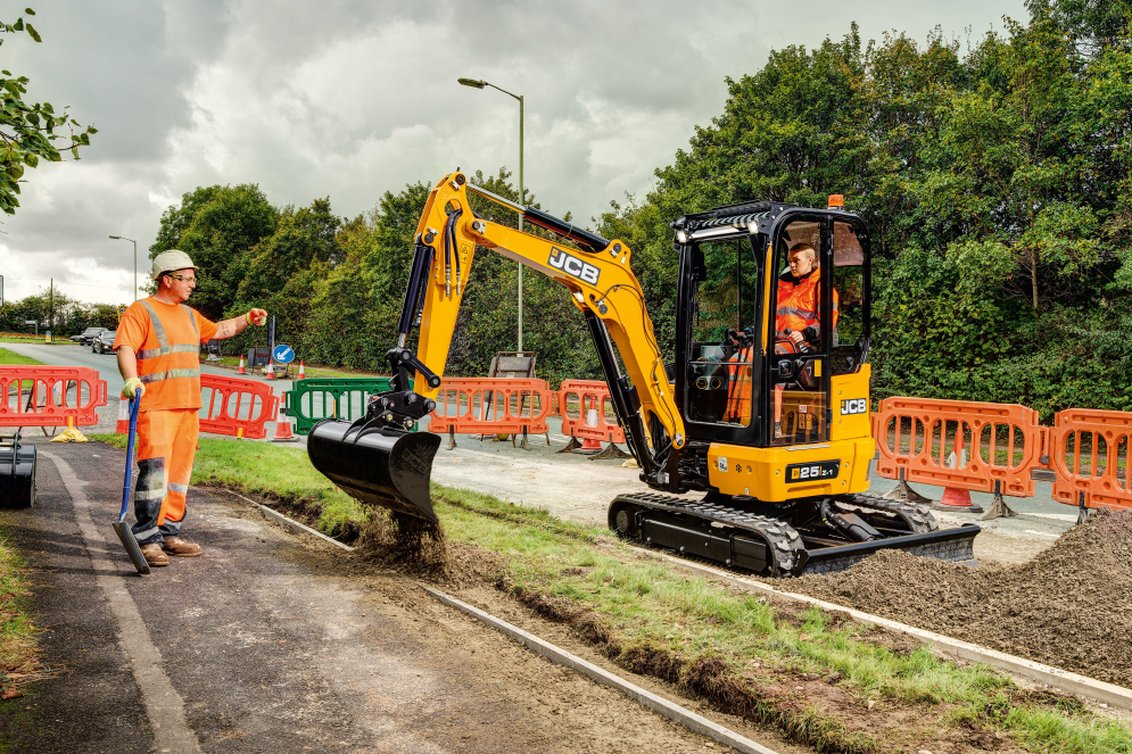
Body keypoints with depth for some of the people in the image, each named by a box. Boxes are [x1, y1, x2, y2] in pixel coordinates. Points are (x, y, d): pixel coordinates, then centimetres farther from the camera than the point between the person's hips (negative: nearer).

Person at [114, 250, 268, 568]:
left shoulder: (189, 315, 21)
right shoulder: (140, 311, -3)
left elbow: (218, 330, 37)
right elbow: (125, 347, -17)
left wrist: (246, 319, 26)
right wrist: (131, 379, -33)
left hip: (189, 407, 8)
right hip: (156, 407, -8)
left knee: (179, 472, 11)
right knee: (154, 470, -13)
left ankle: (170, 534, 19)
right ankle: (147, 539, -9)